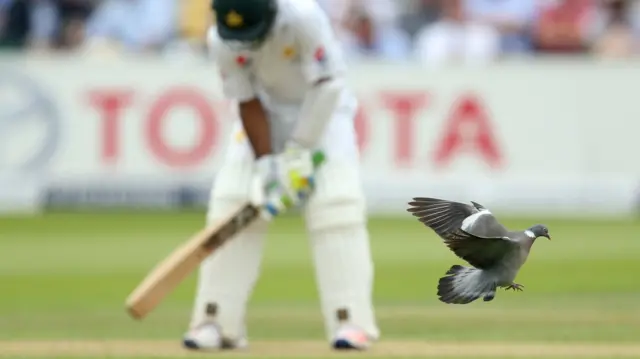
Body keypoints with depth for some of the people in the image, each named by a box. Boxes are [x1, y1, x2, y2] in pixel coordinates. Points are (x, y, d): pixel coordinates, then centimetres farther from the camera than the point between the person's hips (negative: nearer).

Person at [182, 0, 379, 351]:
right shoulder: (221, 40, -22)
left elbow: (327, 85, -27)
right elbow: (248, 104, -15)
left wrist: (300, 151, -26)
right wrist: (266, 168, -21)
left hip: (322, 109, -3)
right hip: (268, 111, 3)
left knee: (335, 203, -19)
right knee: (230, 200, -8)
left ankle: (351, 321, -17)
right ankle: (216, 322, -2)